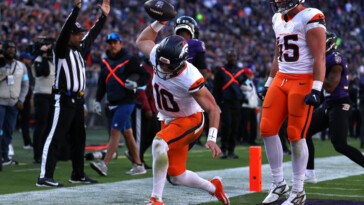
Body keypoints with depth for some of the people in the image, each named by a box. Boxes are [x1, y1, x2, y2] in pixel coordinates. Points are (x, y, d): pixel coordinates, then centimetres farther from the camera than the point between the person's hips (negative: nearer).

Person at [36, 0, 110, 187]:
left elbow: (92, 35, 24)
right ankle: (44, 177, -15)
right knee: (55, 137, -12)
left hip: (78, 100, 9)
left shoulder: (80, 49, 14)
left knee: (79, 138, 16)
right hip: (64, 100, -9)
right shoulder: (62, 49, -9)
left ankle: (78, 174, 27)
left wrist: (103, 16, 22)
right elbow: (65, 30, -23)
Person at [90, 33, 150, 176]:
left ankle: (104, 165, -19)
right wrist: (98, 101, 14)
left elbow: (146, 75, -2)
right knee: (127, 134, 10)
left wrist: (136, 84, -19)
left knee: (115, 132, -13)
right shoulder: (105, 62, 14)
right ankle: (138, 166, 17)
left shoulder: (129, 60, -5)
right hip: (113, 103, 7)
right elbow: (101, 83, 21)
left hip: (126, 102, -7)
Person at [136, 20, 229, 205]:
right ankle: (213, 187, 39)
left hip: (189, 120, -7)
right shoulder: (158, 56, -16)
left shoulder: (189, 79, -33)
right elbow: (142, 41, 7)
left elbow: (212, 108, -25)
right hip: (169, 120, 7)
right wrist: (159, 23, -6)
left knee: (159, 143, -35)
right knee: (178, 177, 10)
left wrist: (211, 139, -33)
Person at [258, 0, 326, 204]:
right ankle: (279, 183, 15)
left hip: (303, 81, -8)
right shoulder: (279, 20, 14)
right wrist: (269, 84, 22)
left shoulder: (310, 18, -11)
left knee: (296, 135, -5)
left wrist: (316, 89, -21)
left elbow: (319, 58, -15)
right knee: (267, 129, 1)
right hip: (281, 80, 8)